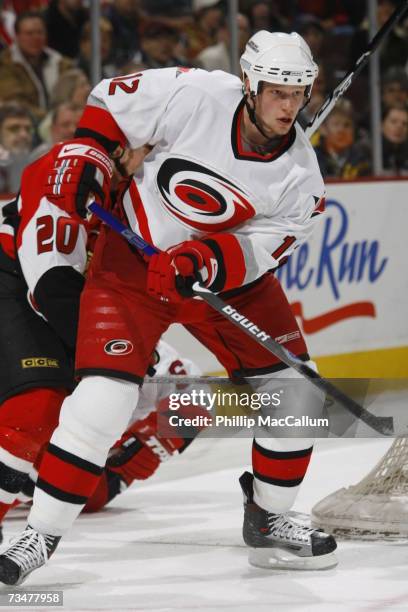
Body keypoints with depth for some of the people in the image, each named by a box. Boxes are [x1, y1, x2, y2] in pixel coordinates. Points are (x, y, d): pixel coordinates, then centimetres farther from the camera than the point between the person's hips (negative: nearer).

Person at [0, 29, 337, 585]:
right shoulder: (195, 96, -23)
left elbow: (260, 251, -19)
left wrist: (206, 262, -36)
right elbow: (114, 98, -7)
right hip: (133, 260, -4)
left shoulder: (299, 172, -14)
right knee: (103, 399, -18)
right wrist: (85, 153, -16)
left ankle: (269, 520, 19)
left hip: (228, 273, 4)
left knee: (295, 390, -1)